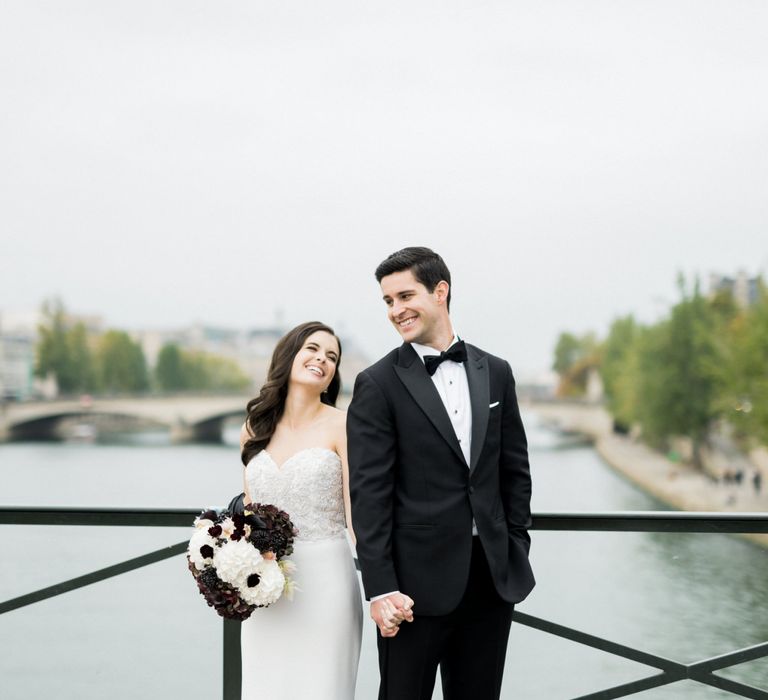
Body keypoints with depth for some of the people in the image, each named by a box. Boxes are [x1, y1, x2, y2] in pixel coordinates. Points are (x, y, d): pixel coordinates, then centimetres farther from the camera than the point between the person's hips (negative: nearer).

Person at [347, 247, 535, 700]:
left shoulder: (495, 373, 8)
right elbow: (369, 494, -9)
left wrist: (517, 552, 8)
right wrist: (380, 588, -14)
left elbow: (515, 470, 13)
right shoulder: (378, 385, -5)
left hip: (493, 576, 4)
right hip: (418, 580, -4)